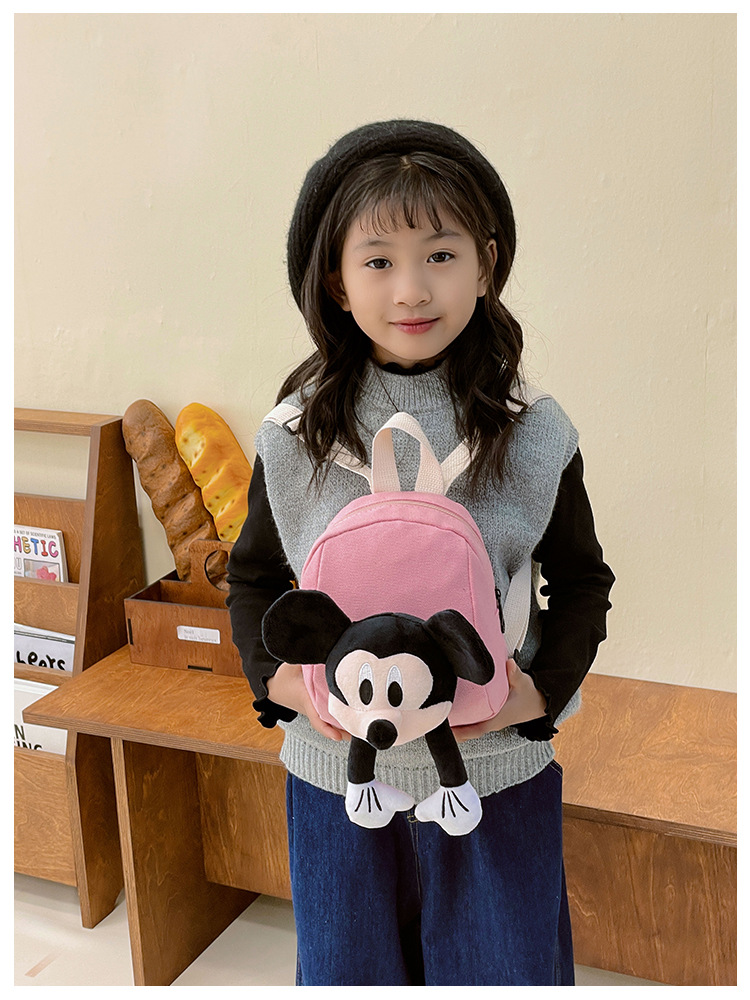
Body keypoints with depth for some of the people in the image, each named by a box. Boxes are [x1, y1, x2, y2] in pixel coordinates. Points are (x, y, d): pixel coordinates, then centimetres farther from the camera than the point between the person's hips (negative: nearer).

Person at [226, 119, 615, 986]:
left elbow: (581, 581, 2)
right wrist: (277, 676, -12)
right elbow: (253, 577, 5)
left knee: (506, 969, 18)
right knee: (346, 970, 21)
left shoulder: (534, 436, -8)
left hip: (498, 777, 0)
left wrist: (544, 689, -14)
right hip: (337, 774, 1)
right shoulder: (295, 439, -6)